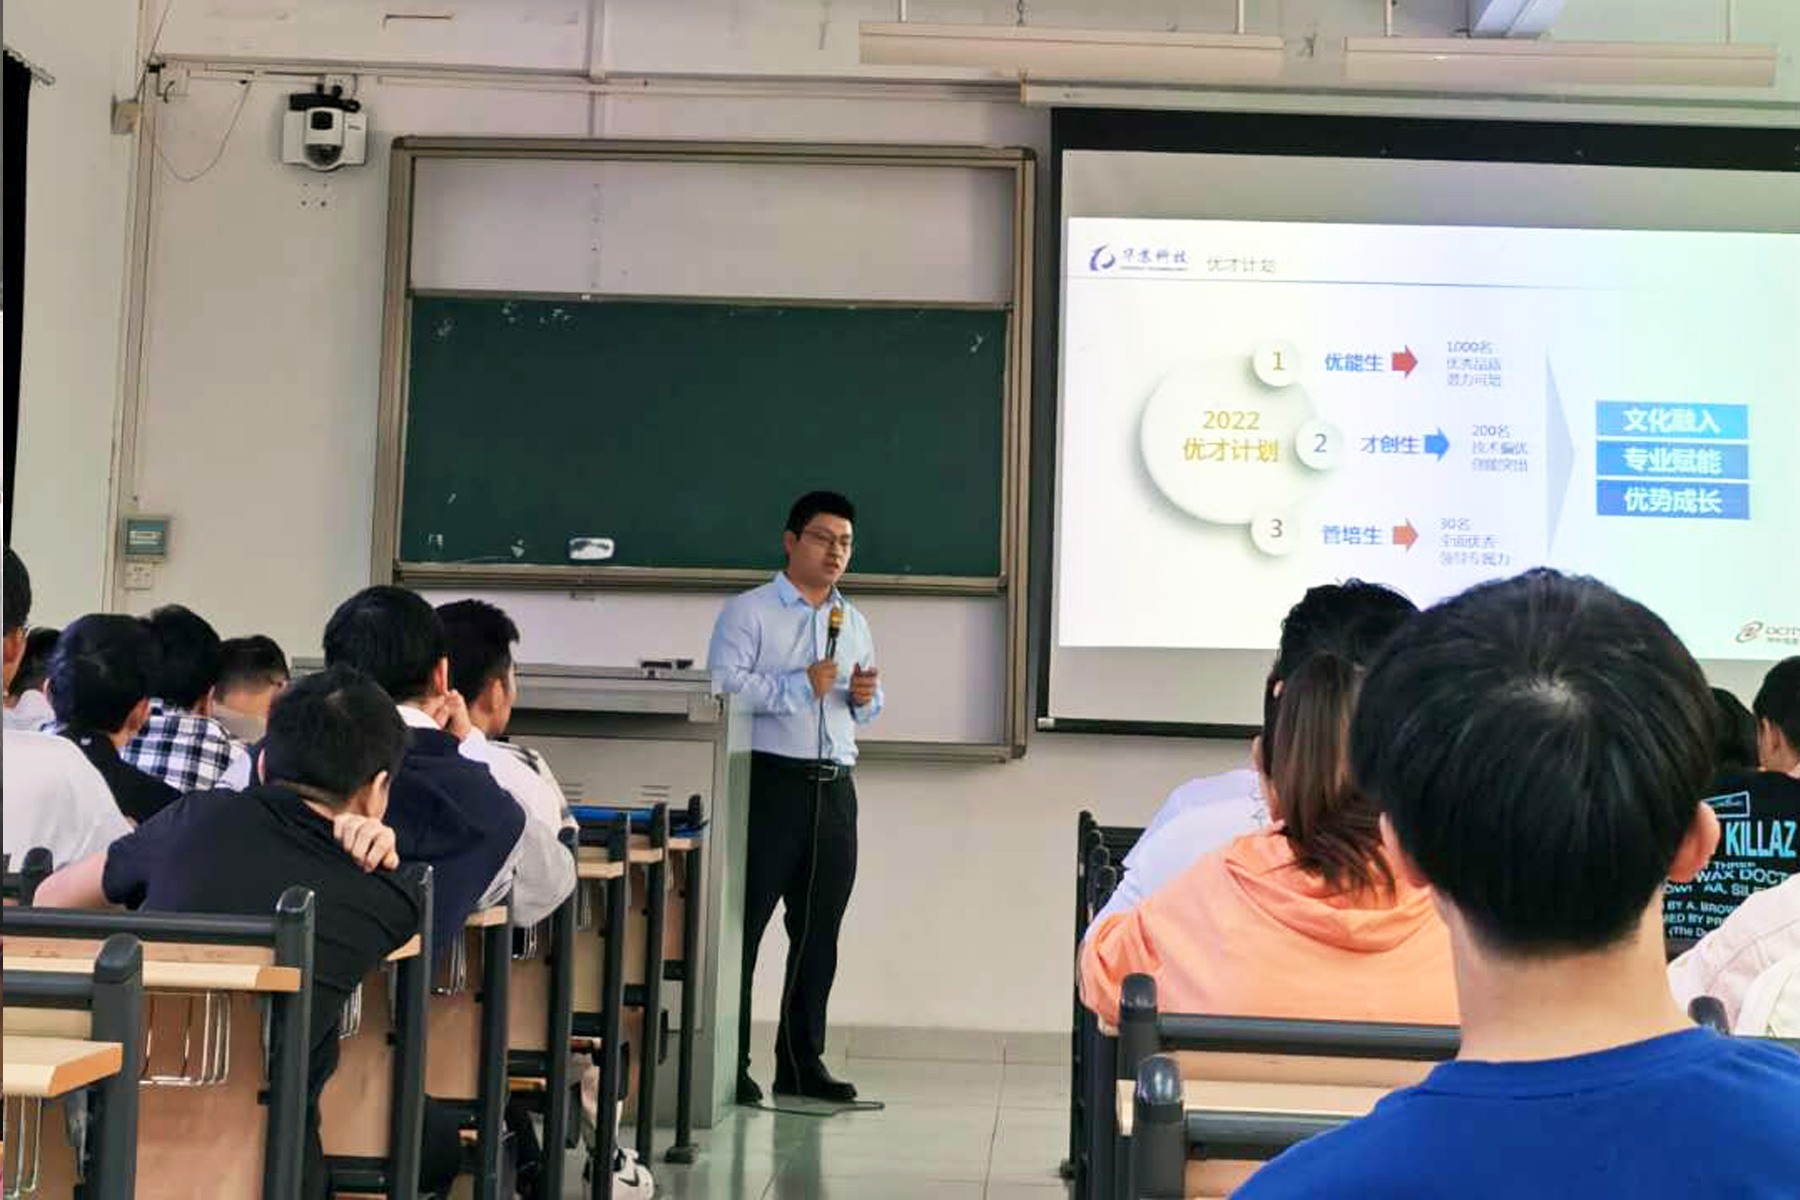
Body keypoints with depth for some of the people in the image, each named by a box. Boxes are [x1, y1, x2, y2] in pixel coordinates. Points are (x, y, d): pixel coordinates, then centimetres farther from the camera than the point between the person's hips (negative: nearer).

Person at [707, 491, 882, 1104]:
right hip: (769, 782, -6)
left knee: (818, 933, 9)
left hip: (834, 789, 7)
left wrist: (865, 697, 5)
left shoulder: (853, 622, 20)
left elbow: (868, 708, 29)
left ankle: (801, 1062, 18)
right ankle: (727, 1063, 2)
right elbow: (723, 685, -16)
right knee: (744, 925, -4)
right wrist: (801, 687, -17)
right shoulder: (749, 612, -1)